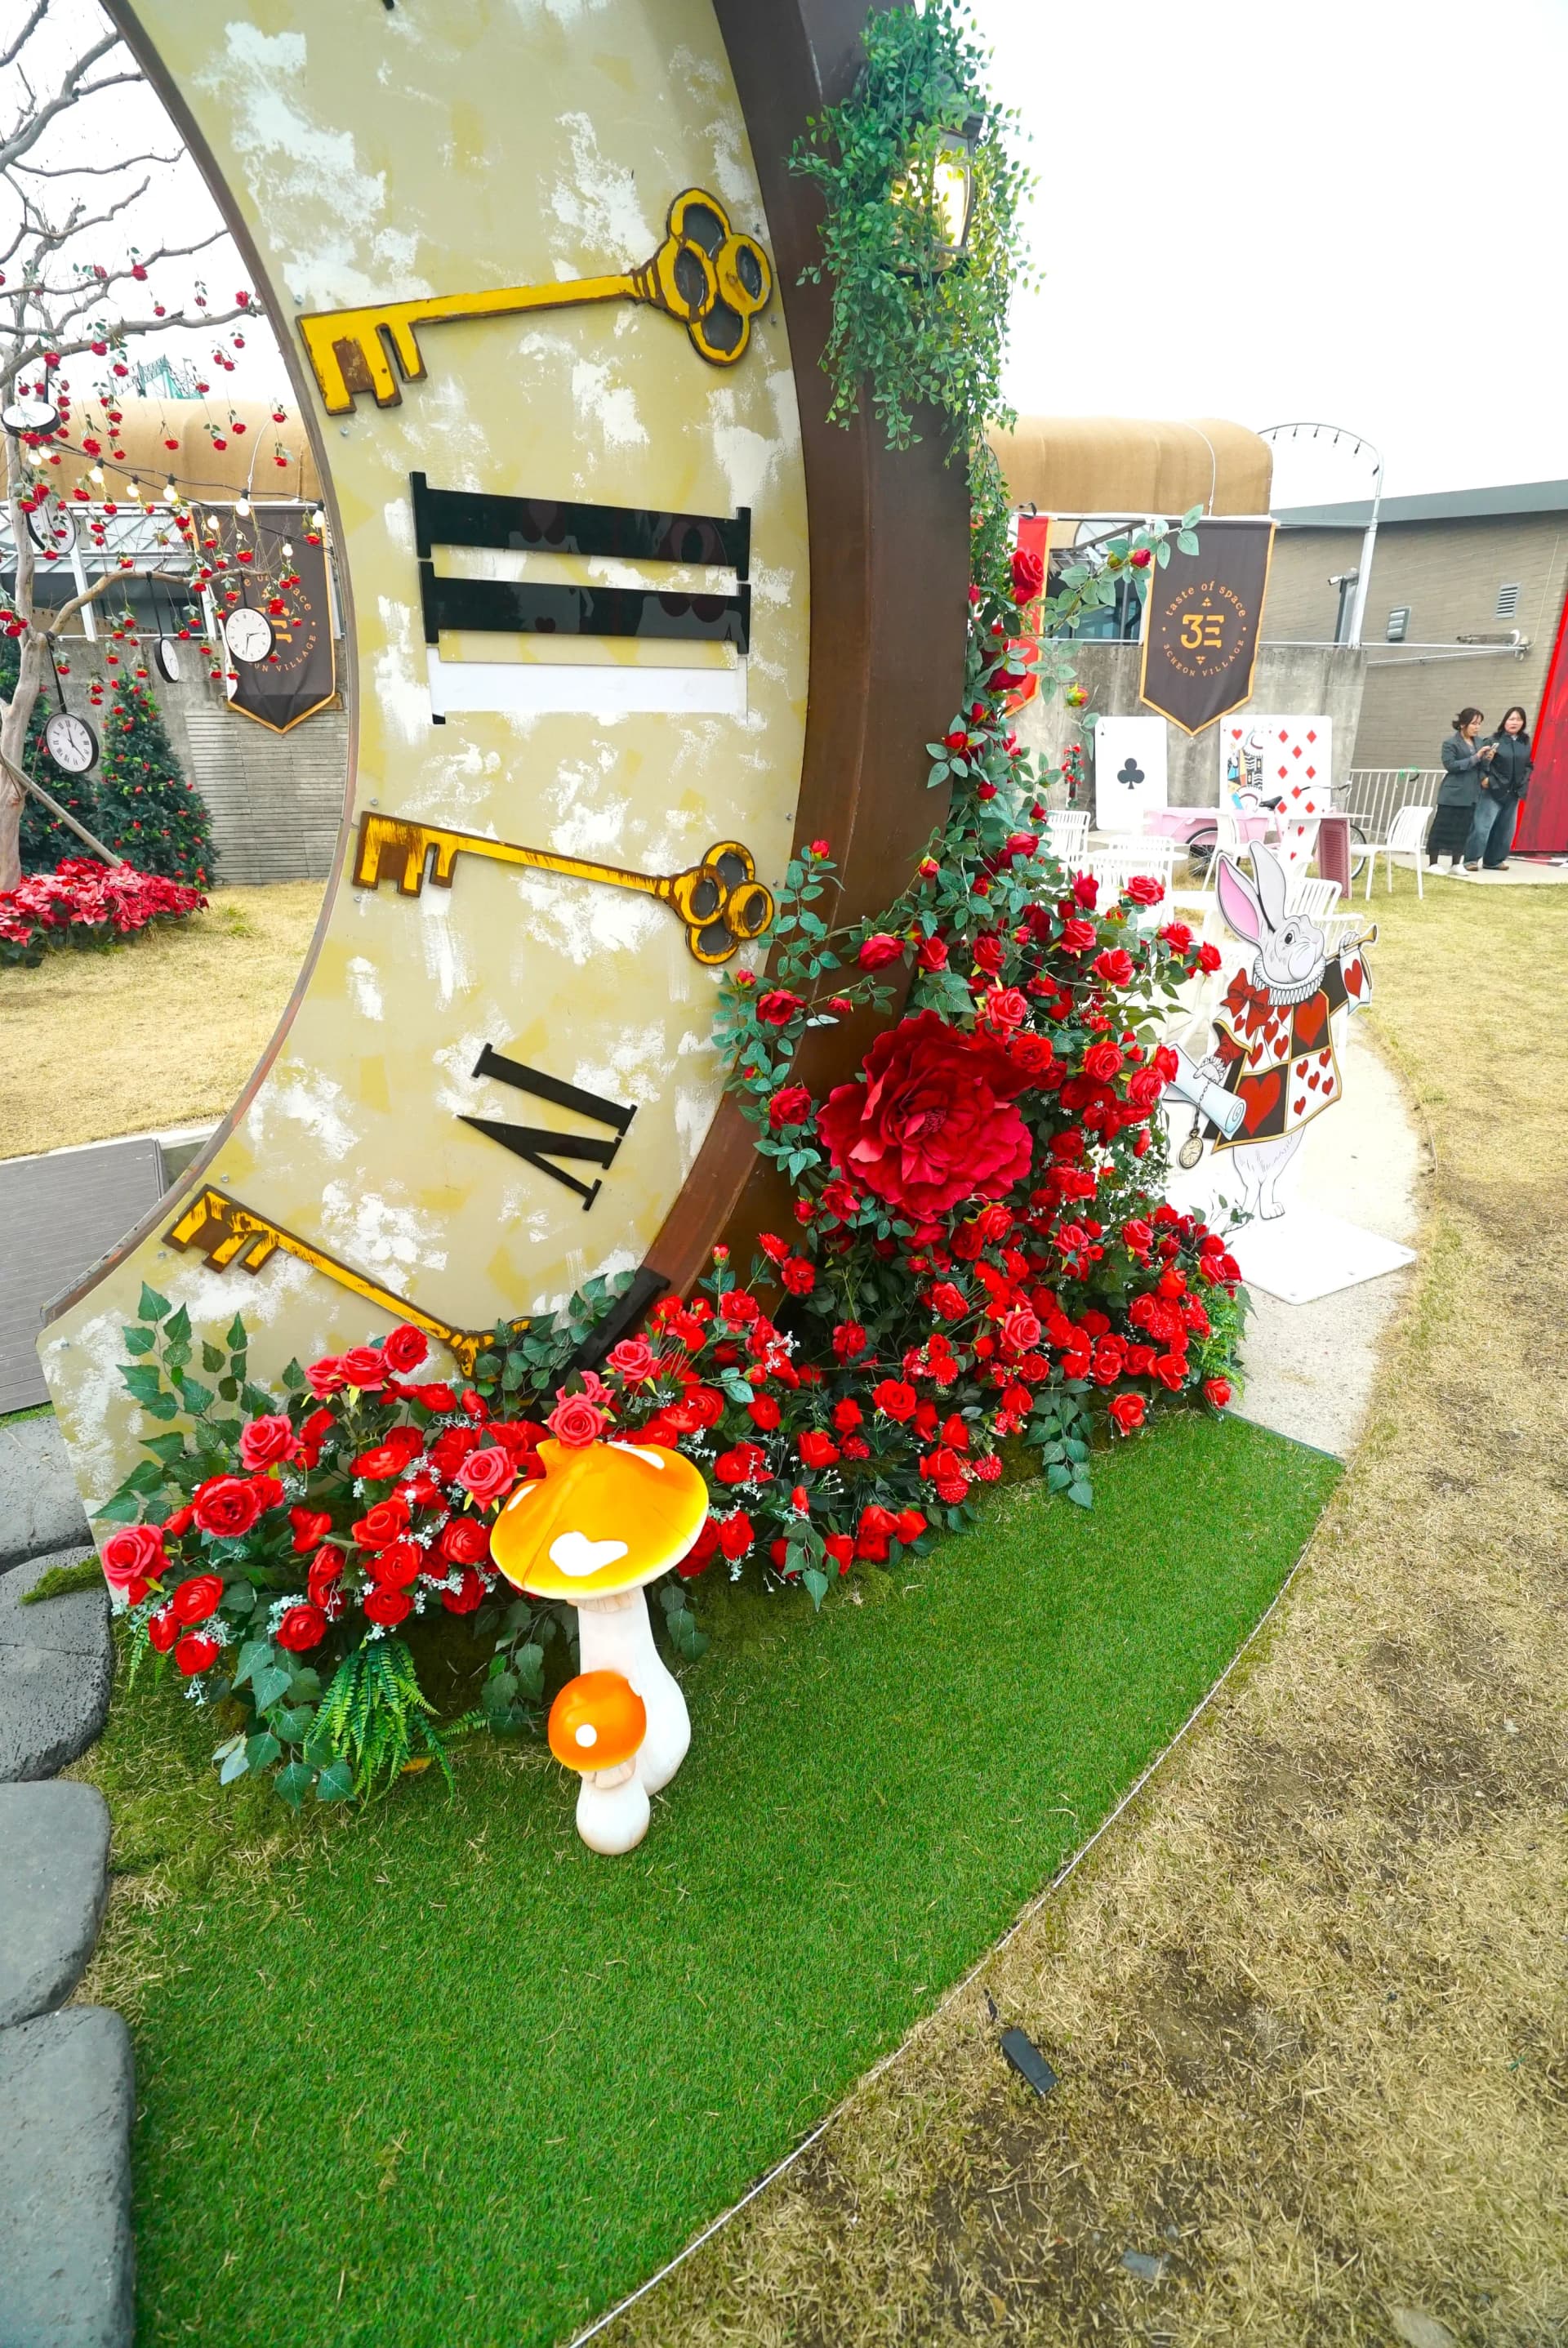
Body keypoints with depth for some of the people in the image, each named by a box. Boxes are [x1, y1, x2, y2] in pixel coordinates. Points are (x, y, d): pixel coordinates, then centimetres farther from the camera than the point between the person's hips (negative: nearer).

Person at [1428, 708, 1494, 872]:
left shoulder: (1479, 743, 11)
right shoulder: (1451, 743, -5)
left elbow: (1482, 768, 14)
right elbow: (1451, 765, -14)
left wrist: (1487, 759, -7)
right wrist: (1475, 758, -17)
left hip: (1471, 795, 6)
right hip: (1452, 793, -5)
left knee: (1463, 829, 6)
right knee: (1441, 828, -2)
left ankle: (1455, 864, 13)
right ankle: (1433, 863, 5)